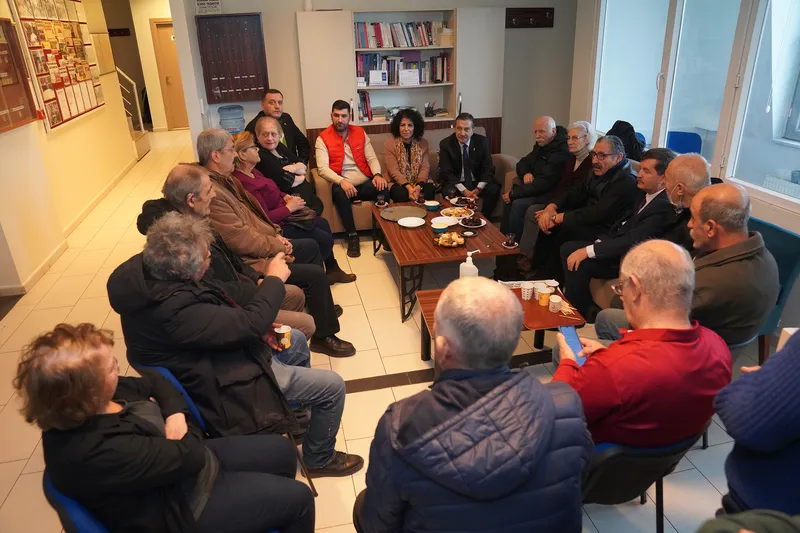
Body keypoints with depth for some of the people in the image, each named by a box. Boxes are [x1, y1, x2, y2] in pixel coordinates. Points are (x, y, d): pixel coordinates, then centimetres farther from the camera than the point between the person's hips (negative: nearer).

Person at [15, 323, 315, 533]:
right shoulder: (97, 452, -37)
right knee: (297, 499, -4)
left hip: (188, 465, 9)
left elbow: (154, 382, 7)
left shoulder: (90, 402, -9)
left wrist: (176, 413, -13)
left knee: (282, 450, 15)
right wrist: (185, 427, -8)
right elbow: (189, 456, -29)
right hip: (183, 507, -9)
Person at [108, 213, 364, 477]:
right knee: (332, 387, -2)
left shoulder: (147, 267, -11)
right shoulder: (175, 311, -39)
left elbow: (214, 292, 3)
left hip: (213, 352, 10)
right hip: (224, 379, -9)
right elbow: (250, 323, -32)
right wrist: (274, 280, -17)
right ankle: (319, 459, 25)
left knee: (296, 341, 26)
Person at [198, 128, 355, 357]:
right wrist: (278, 246, -13)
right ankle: (323, 336, 4)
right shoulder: (212, 193, -28)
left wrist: (274, 234, 2)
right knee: (316, 274, -13)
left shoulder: (224, 179, 5)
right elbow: (243, 241, -28)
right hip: (251, 261, -11)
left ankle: (319, 305, 36)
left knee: (311, 246, 20)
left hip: (261, 247, 11)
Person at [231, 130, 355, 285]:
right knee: (325, 240, -4)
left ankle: (333, 269, 27)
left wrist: (285, 197, 1)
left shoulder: (252, 171, 3)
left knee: (323, 223, 16)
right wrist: (288, 208, -16)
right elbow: (265, 217, -28)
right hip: (277, 225, -10)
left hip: (283, 214, 11)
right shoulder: (244, 182, -28)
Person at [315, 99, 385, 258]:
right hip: (343, 185, -2)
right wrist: (341, 181, -29)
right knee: (340, 193, -38)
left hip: (365, 184, 2)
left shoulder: (360, 132, 11)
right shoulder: (323, 138, 0)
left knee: (383, 188, -30)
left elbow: (372, 158, 7)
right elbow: (322, 168, -12)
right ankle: (352, 236, -24)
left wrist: (377, 175, -15)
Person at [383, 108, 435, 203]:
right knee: (402, 193, -34)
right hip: (399, 183, -2)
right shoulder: (389, 144, -1)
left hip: (420, 182, 2)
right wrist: (409, 187, -27)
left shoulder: (423, 143, 7)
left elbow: (425, 168, -3)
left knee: (430, 190, -29)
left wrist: (419, 186, -23)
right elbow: (394, 171, -10)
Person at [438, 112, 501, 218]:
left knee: (494, 189, -25)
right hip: (455, 183, -2)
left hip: (477, 182, 2)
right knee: (449, 192, -33)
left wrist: (478, 188, -21)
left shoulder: (482, 142, -3)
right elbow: (446, 172, -11)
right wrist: (464, 191, -24)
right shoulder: (445, 144, -7)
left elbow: (488, 168, -3)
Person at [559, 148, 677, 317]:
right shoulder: (645, 193, 5)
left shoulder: (664, 207, -24)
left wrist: (588, 251, -28)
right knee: (568, 248, 1)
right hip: (618, 244, 10)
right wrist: (600, 242, -1)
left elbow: (631, 241, -29)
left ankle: (580, 313, -2)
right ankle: (574, 301, 10)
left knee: (579, 264, -24)